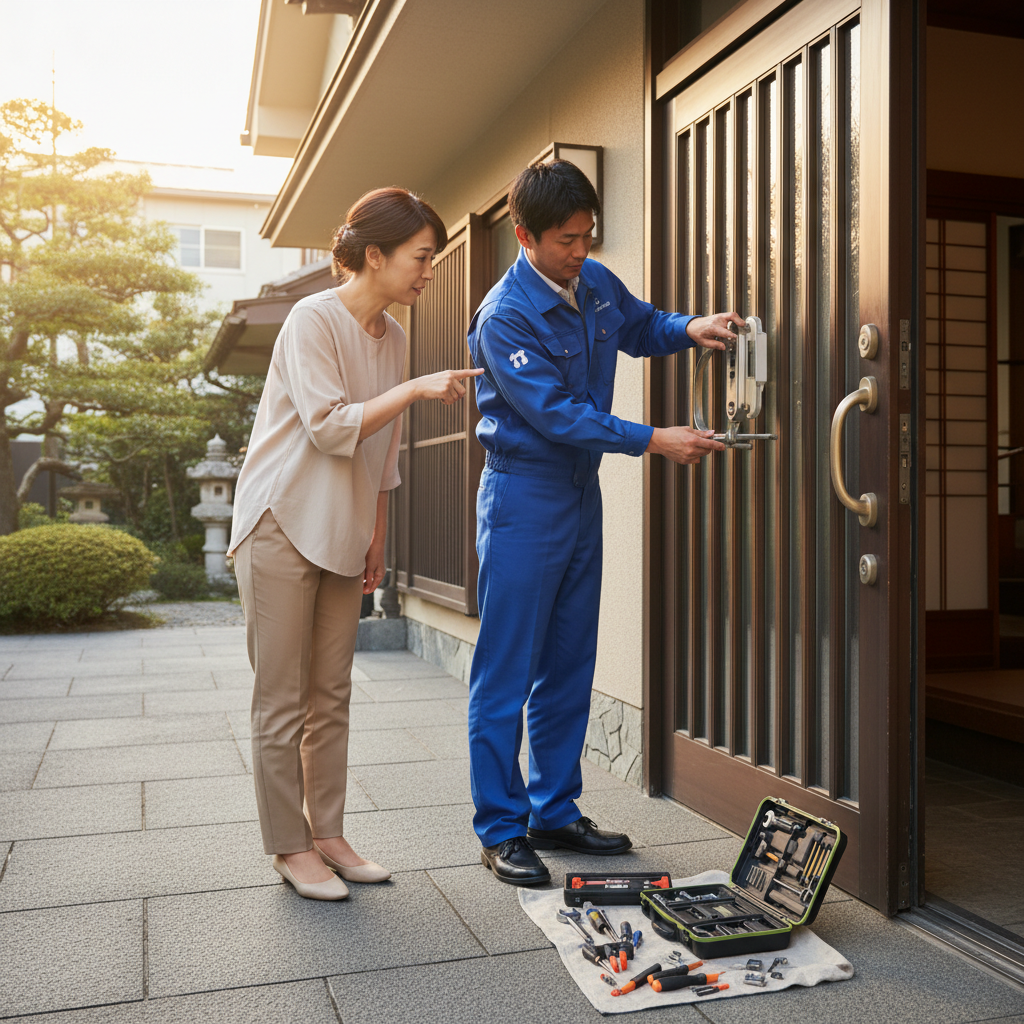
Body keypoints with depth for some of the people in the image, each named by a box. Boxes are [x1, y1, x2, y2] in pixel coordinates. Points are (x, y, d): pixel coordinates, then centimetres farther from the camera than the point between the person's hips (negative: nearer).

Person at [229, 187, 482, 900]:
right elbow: (330, 426, -19)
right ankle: (289, 846, 9)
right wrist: (417, 389, -19)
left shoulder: (392, 336, 12)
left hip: (343, 537, 7)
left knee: (331, 696, 9)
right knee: (282, 700, -1)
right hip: (283, 527, -7)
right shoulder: (313, 320, -10)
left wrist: (377, 539, 15)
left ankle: (327, 834, 18)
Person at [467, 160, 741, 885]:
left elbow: (641, 327, 25)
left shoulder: (597, 284, 6)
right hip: (524, 497, -7)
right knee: (508, 672, -2)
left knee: (569, 667, 12)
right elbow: (556, 414, -20)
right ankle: (501, 829, 9)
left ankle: (554, 812, 24)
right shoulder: (504, 317, -17)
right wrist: (654, 440, -21)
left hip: (582, 491, 8)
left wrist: (688, 328, 4)